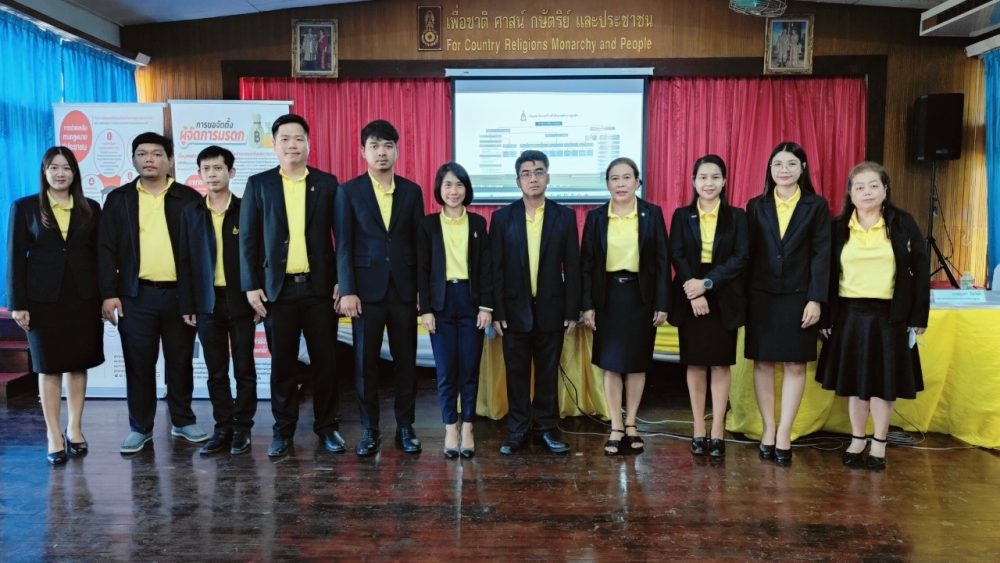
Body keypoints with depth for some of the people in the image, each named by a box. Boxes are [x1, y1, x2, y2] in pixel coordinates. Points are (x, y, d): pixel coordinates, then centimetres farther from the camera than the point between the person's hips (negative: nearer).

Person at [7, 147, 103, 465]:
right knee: (49, 368, 5)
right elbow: (16, 257, -1)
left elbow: (100, 254, 6)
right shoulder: (24, 207, 2)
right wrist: (17, 304, -6)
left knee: (78, 365, 8)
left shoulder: (91, 209, 7)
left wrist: (105, 296, 1)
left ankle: (74, 429, 19)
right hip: (43, 299, -1)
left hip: (83, 298, 2)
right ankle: (54, 436, 10)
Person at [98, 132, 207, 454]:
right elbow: (107, 249, 4)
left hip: (180, 294, 0)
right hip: (136, 295, 0)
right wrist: (109, 293, -5)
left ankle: (183, 421, 23)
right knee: (139, 364, 5)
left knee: (181, 362, 9)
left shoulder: (189, 198, 5)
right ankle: (140, 427, 18)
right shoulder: (118, 199, 7)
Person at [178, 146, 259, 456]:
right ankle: (223, 428, 17)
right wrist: (187, 305, 2)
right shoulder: (191, 212, 7)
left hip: (241, 301, -2)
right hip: (207, 302, 2)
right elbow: (185, 261, 7)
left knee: (244, 369, 4)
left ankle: (242, 428, 14)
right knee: (216, 371, 8)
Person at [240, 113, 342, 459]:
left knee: (324, 360, 6)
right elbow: (248, 238, 4)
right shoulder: (258, 184, 6)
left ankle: (327, 426, 20)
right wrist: (251, 285, -3)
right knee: (282, 363, 7)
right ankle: (283, 430, 20)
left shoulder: (327, 183, 5)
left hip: (319, 287, 0)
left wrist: (342, 281, -2)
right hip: (278, 288, 0)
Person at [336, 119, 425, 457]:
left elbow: (419, 243, 7)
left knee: (406, 361, 6)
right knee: (365, 362, 4)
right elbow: (344, 245, -2)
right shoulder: (349, 191, 2)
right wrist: (347, 291, -9)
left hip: (404, 289, 2)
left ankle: (405, 427, 18)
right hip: (367, 289, -1)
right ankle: (370, 430, 16)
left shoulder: (412, 191, 8)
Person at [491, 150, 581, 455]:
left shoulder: (565, 216, 2)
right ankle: (517, 430, 19)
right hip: (515, 310, 0)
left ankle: (546, 427, 22)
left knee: (548, 372, 9)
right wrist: (496, 312, -5)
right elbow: (495, 268, -1)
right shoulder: (502, 217, 1)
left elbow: (572, 267, 1)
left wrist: (572, 311, -2)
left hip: (551, 310, 0)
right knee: (516, 372, 8)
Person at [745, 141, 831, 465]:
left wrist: (816, 299, -10)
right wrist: (744, 296, -2)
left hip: (799, 297, -1)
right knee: (762, 363, 5)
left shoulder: (816, 206, 3)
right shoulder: (756, 206, 7)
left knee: (795, 365, 2)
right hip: (762, 296, 1)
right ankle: (768, 429, 17)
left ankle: (784, 433, 11)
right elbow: (748, 253, 4)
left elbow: (821, 255, -2)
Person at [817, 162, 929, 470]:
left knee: (883, 381, 6)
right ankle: (857, 440, 23)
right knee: (854, 380, 9)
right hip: (849, 314, 2)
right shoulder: (838, 227, 3)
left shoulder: (902, 223, -1)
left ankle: (879, 445, 19)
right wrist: (826, 318, 0)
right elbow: (828, 274, 4)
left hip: (889, 315, -1)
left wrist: (918, 316, -6)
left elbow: (921, 270, -1)